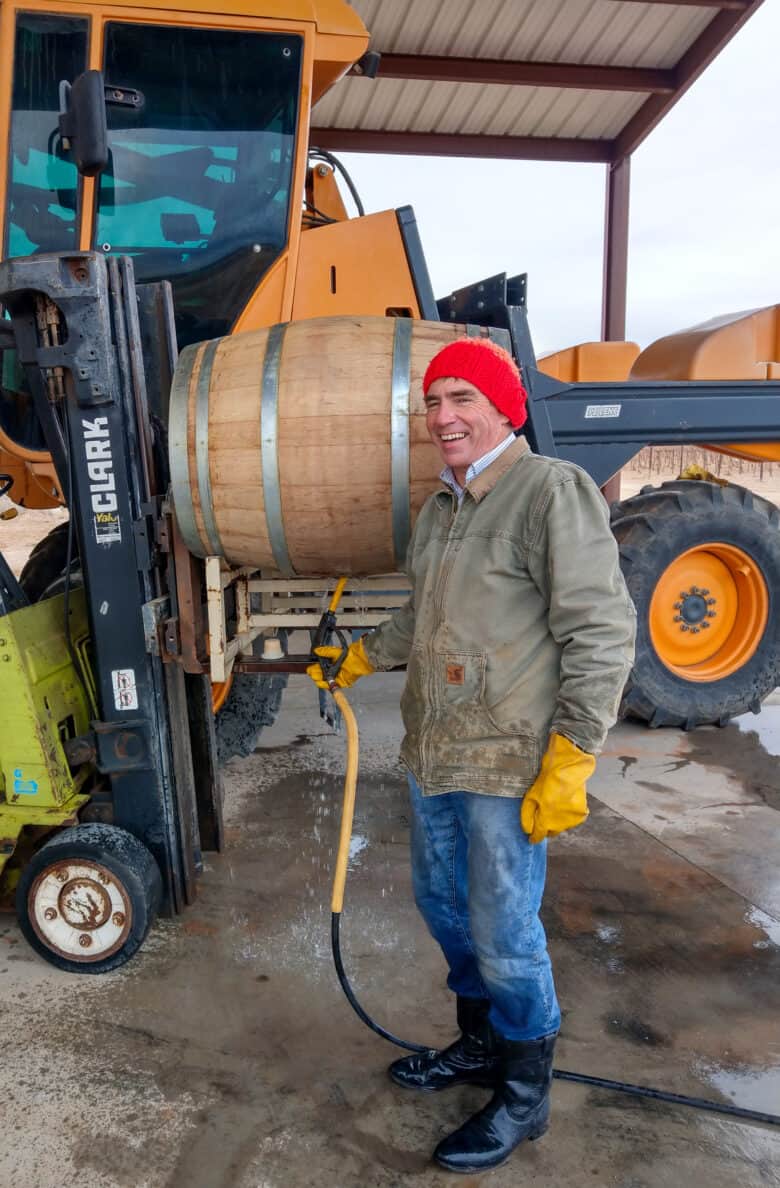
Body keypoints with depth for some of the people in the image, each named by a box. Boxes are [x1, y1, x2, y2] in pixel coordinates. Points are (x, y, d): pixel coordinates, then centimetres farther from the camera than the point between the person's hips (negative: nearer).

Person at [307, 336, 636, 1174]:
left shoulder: (553, 492, -15)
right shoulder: (439, 510, 12)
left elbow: (602, 635, -19)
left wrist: (568, 764, -20)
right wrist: (360, 658, 28)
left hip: (508, 766, -8)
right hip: (433, 755, 9)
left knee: (505, 935, 5)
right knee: (441, 902, 22)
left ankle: (524, 1094, 32)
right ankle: (480, 1044, 46)